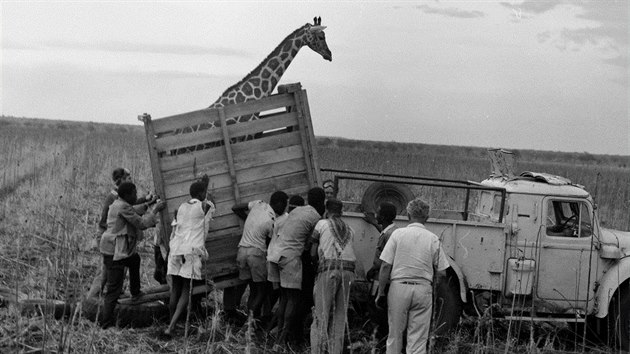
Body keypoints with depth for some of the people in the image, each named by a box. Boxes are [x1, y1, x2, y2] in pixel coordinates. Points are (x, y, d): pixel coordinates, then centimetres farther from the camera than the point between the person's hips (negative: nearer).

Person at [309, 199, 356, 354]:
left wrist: (317, 261, 26)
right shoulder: (349, 230, 21)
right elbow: (347, 251, 13)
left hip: (328, 268, -3)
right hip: (348, 270, 3)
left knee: (321, 312, -2)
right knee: (340, 314, 8)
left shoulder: (322, 224, 9)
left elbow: (313, 253, 8)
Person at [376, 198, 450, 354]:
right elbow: (441, 273, 4)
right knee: (418, 339, 4)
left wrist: (381, 293, 2)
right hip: (423, 289, 1)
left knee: (395, 335, 10)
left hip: (399, 287, -1)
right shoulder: (433, 239, 3)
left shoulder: (398, 234, -2)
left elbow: (385, 266, -5)